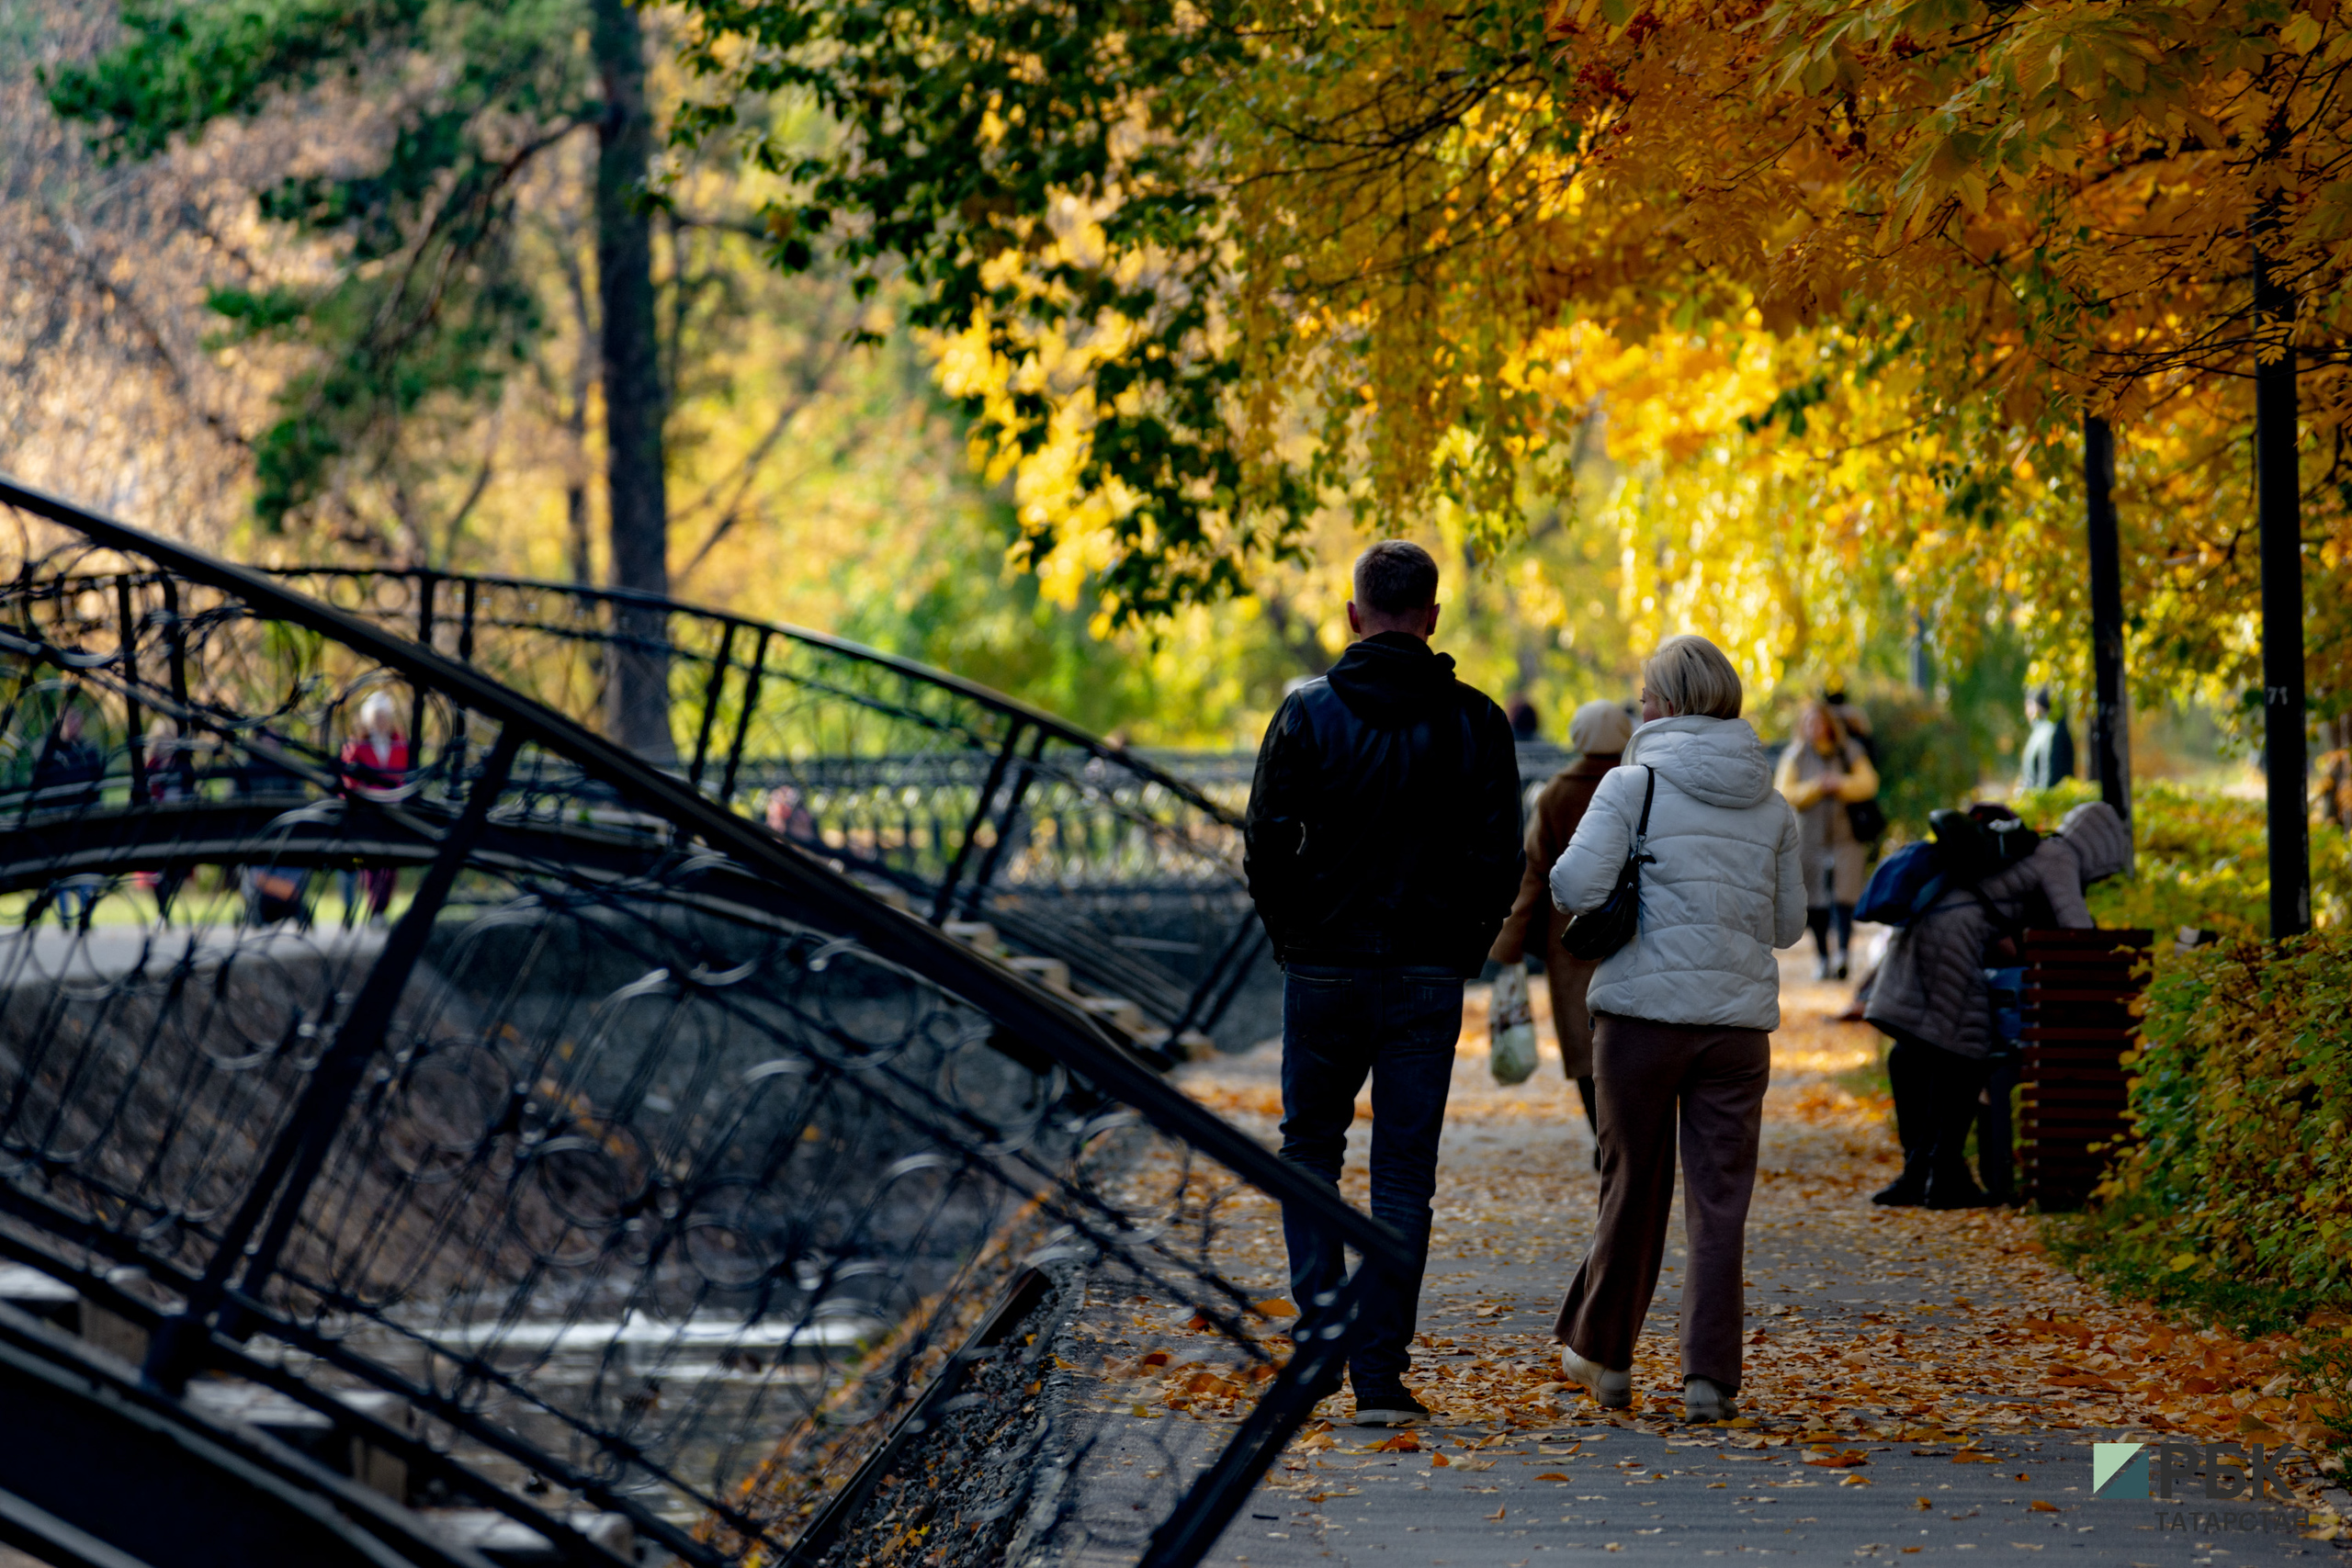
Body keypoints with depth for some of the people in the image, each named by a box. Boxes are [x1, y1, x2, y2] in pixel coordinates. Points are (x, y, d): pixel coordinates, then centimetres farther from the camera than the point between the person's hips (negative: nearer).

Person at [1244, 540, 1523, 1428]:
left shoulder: (1307, 713, -4)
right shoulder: (1475, 723, -1)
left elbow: (1265, 846, -5)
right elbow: (1501, 859, -2)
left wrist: (1295, 937, 8)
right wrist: (1463, 948, 10)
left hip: (1324, 966, 0)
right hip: (1428, 977, 0)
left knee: (1310, 1148, 18)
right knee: (1403, 1173, 4)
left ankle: (1319, 1326, 3)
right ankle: (1380, 1373, 0)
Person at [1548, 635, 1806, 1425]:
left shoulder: (1634, 783, -5)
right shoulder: (1771, 805, 9)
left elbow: (1576, 886, -15)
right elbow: (1789, 922, 14)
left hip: (1643, 1011, -2)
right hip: (1740, 1022, 2)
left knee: (1634, 1189, 10)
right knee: (1720, 1201, 3)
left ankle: (1601, 1352, 23)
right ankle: (1710, 1375, -2)